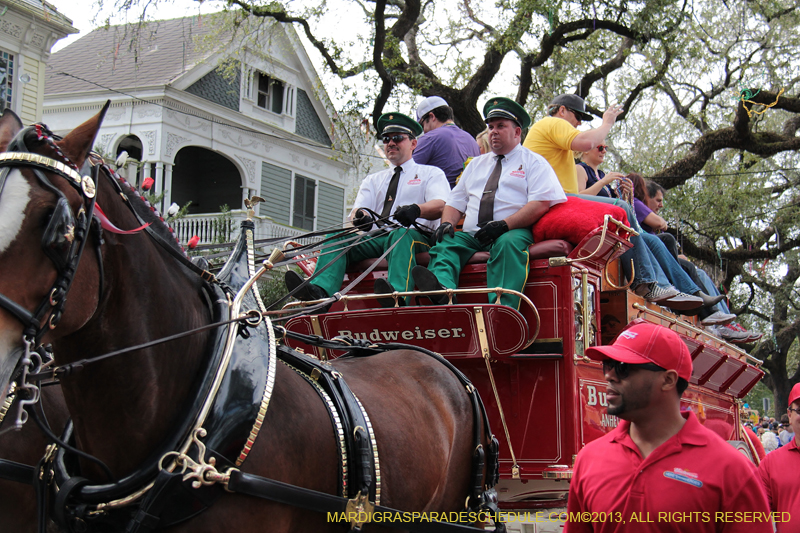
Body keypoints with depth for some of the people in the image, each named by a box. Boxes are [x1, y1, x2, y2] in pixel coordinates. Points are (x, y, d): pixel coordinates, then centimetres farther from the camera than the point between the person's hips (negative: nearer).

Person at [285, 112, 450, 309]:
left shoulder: (431, 174, 17)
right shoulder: (373, 180, 30)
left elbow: (440, 206, -4)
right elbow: (357, 211, 13)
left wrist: (416, 210, -28)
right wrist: (360, 216, -15)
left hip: (416, 236, -4)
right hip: (375, 239, 4)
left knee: (400, 234, -37)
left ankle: (397, 293, -62)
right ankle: (318, 290, -45)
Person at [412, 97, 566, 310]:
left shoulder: (534, 162, 11)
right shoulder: (476, 164, 30)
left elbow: (540, 204, -5)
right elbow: (456, 201, 25)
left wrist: (504, 225, -18)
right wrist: (447, 223, 0)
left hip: (513, 233, -5)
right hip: (471, 235, 5)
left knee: (508, 244, -38)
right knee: (445, 243, -24)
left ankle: (502, 308, -55)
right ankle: (441, 290, -53)